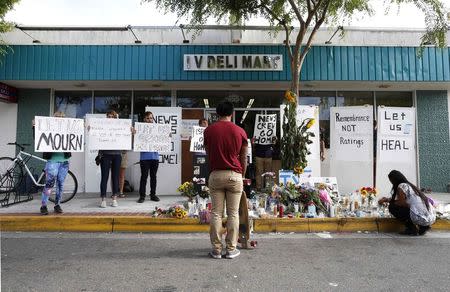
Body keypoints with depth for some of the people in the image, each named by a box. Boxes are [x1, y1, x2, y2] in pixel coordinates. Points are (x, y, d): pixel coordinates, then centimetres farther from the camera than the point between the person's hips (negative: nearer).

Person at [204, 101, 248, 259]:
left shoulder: (208, 130, 1)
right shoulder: (240, 131, -1)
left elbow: (208, 154, 9)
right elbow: (243, 158, 3)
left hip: (215, 175, 1)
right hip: (234, 175, 0)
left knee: (216, 213, 7)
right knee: (233, 214, 7)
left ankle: (216, 249, 14)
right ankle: (231, 249, 14)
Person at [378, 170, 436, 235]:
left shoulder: (402, 186, -7)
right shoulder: (410, 185, 20)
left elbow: (402, 203, -5)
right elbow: (404, 201, 30)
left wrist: (390, 201, 11)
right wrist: (388, 199, 32)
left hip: (421, 219, -9)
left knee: (392, 207, 0)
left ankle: (412, 229, 1)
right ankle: (423, 227, 15)